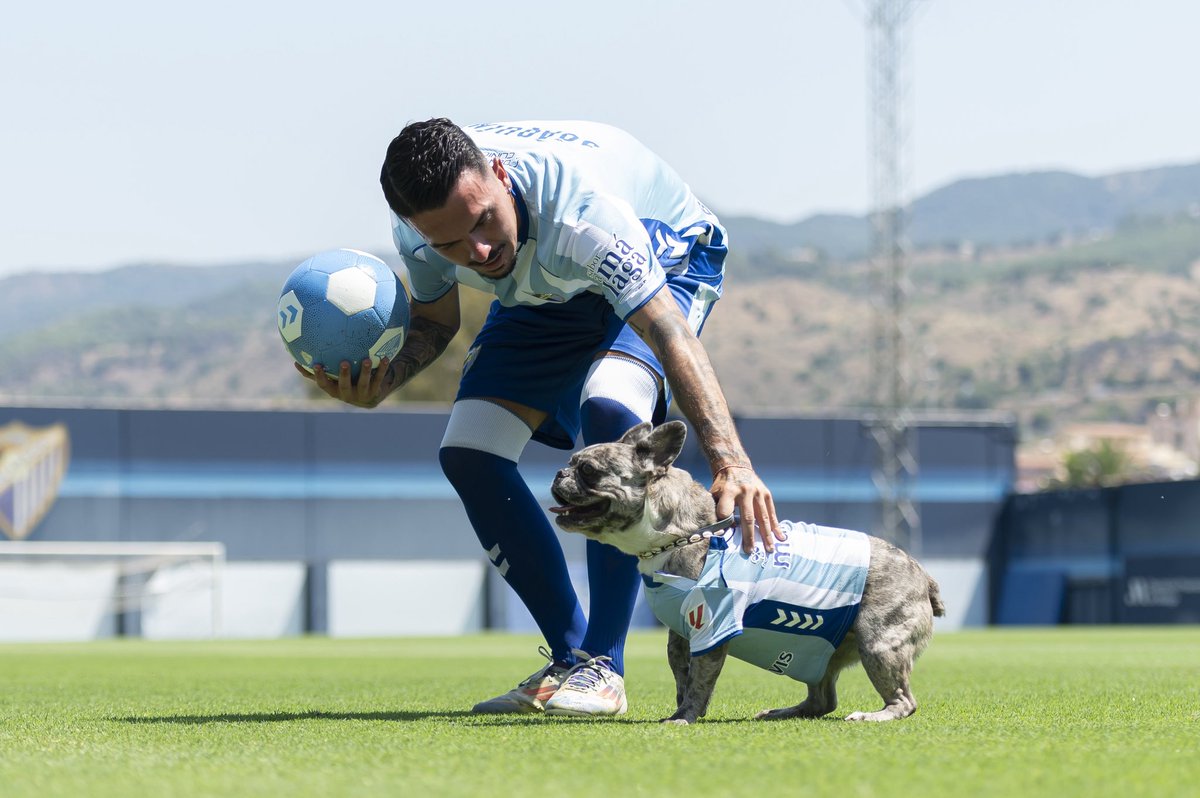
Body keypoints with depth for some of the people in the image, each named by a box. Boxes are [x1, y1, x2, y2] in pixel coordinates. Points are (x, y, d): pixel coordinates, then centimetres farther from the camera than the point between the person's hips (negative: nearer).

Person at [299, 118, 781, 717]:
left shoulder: (579, 209, -44)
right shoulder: (419, 226, -26)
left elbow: (673, 336, -49)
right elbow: (434, 322, -5)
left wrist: (729, 461, -61)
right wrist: (381, 379, -28)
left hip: (666, 258, -6)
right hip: (544, 291, 6)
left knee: (609, 409, -34)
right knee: (468, 453, -11)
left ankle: (604, 668, -27)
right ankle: (569, 658, 2)